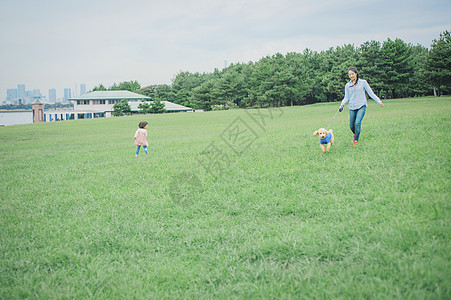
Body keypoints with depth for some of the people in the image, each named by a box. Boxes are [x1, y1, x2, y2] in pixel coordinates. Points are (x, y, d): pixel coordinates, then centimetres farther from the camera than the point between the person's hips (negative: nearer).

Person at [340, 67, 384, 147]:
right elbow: (346, 97, 9)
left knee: (357, 123, -21)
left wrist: (379, 101, 3)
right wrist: (343, 103, -12)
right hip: (352, 107, 3)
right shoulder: (347, 85, 8)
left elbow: (370, 93, 6)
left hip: (361, 106, -3)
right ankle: (355, 134, 39)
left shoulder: (363, 82, 2)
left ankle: (356, 140, -6)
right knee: (351, 126, 5)